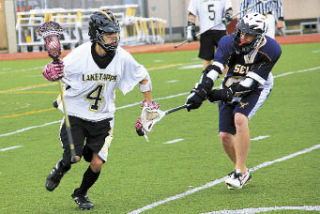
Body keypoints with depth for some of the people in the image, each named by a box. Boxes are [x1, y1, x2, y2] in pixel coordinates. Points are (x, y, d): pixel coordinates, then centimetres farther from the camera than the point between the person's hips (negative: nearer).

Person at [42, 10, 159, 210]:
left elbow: (143, 77, 7)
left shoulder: (122, 57, -11)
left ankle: (81, 193, 28)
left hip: (102, 118, 3)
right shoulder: (79, 55, -19)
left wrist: (149, 105, 8)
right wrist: (51, 73, -33)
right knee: (73, 158, -16)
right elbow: (54, 72, -10)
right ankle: (60, 169, 23)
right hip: (75, 115, -2)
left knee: (97, 164, -3)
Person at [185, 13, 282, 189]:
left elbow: (251, 81, -26)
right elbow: (213, 69, -26)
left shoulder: (271, 50, -24)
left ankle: (240, 172, -24)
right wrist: (200, 90, -42)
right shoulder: (228, 43, -17)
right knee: (225, 136, -6)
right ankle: (242, 171, 21)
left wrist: (227, 93, -35)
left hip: (256, 89, -3)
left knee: (240, 118, -31)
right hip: (231, 87, 3)